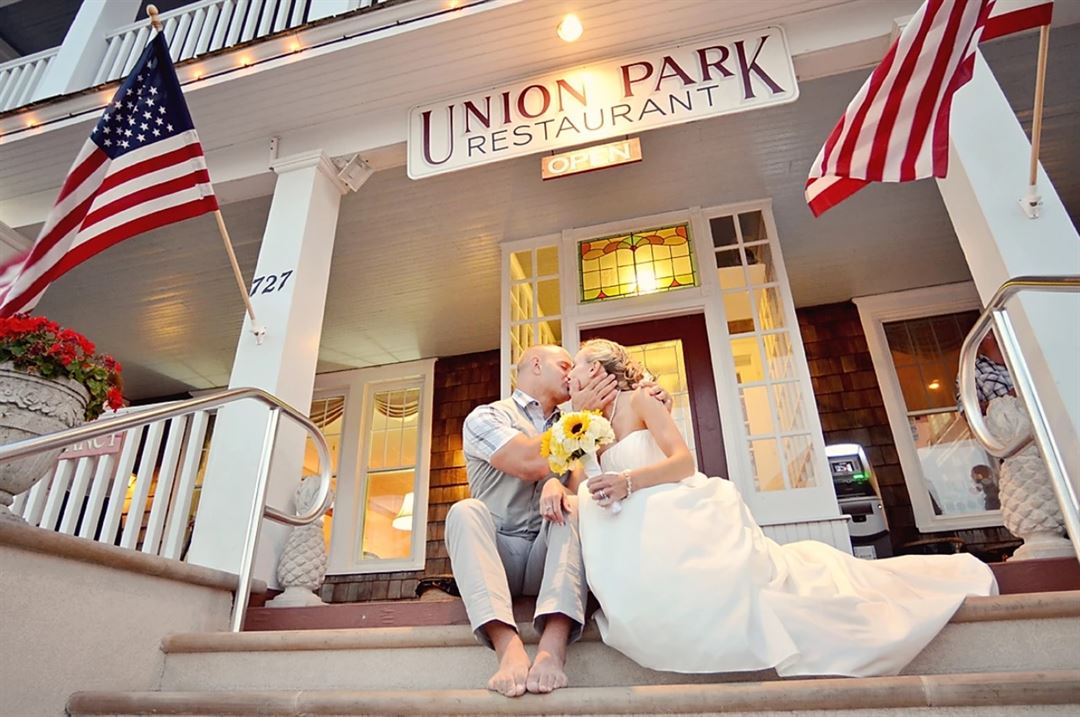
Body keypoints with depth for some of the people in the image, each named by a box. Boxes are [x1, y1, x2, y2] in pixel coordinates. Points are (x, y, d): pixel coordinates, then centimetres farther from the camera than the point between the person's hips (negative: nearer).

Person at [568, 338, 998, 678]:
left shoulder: (637, 401, -4)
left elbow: (683, 460, -13)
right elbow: (578, 488, 9)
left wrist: (628, 481, -26)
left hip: (688, 517, -6)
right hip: (645, 534, 7)